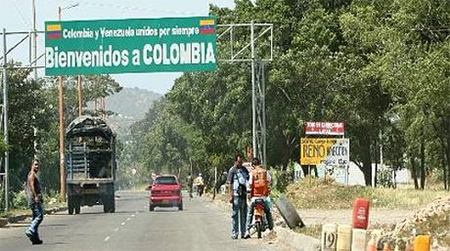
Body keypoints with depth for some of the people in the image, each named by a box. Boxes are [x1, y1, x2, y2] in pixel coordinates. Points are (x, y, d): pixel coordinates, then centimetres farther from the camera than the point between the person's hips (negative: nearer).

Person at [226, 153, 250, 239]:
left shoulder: (245, 170, 14)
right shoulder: (232, 170, -1)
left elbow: (249, 181, 22)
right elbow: (229, 184, -4)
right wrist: (230, 196, -11)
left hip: (244, 194, 5)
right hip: (236, 195, -5)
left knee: (243, 214, 8)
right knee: (235, 214, -3)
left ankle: (243, 233, 14)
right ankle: (234, 233, 0)